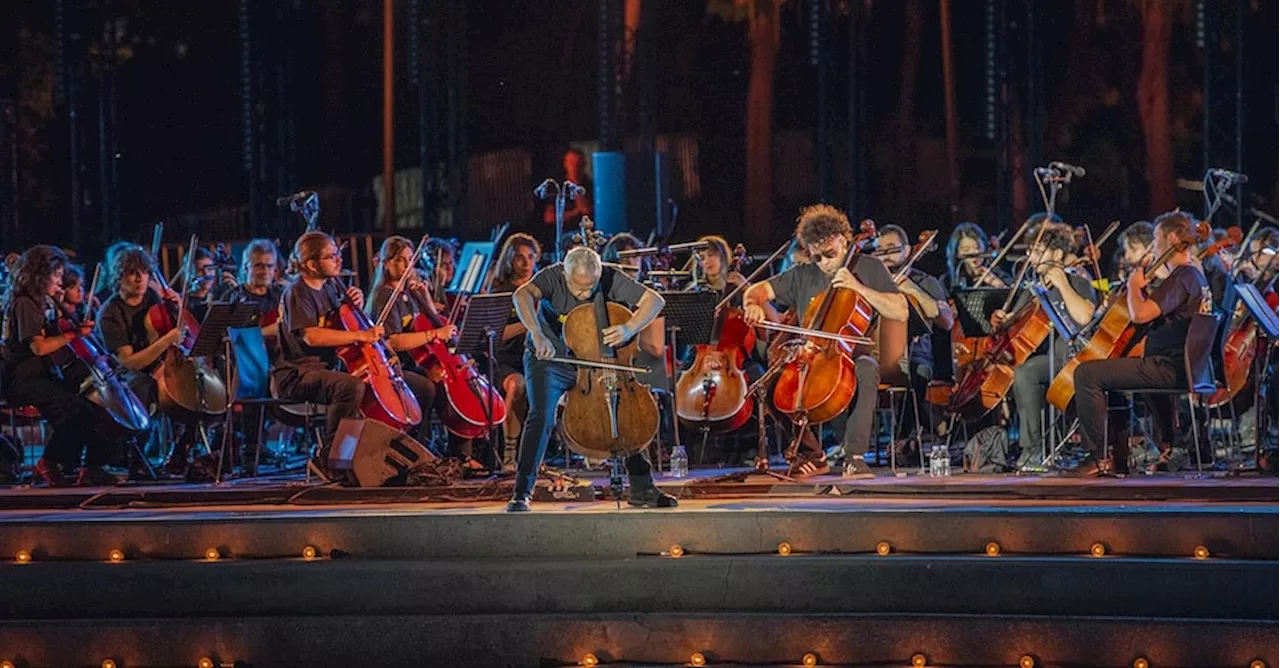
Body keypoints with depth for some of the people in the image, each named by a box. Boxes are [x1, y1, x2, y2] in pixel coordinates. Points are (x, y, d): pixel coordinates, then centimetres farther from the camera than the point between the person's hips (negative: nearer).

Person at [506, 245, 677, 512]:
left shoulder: (610, 278, -15)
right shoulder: (552, 277, -22)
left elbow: (654, 300, -15)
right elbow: (522, 295, -42)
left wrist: (629, 329, -32)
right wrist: (538, 335, -58)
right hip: (548, 361, -3)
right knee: (542, 417, -23)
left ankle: (642, 489, 9)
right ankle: (522, 493, -17)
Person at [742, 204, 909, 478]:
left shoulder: (868, 268, 7)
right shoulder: (802, 276, 14)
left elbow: (901, 312, -2)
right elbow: (757, 291, 12)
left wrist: (859, 288, -11)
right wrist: (753, 305, -13)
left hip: (854, 355, -3)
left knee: (866, 373, -39)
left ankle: (855, 455, -37)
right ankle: (811, 454, -11)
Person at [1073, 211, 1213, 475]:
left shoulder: (1181, 278, -15)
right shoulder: (1196, 277, 17)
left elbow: (1140, 314, -25)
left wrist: (1134, 286, -7)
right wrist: (1146, 287, 17)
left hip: (1168, 369, -11)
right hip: (1181, 368, 11)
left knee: (1086, 373, -17)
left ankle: (1097, 456, -16)